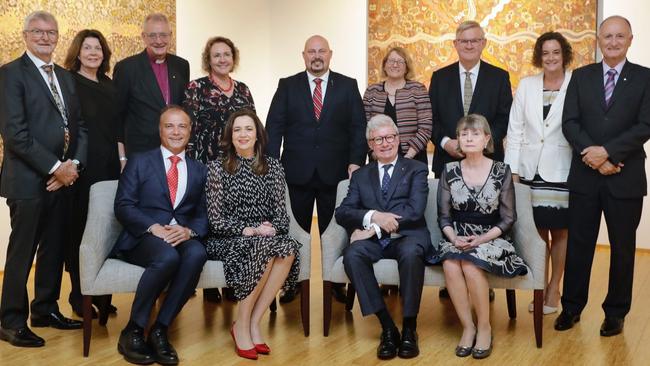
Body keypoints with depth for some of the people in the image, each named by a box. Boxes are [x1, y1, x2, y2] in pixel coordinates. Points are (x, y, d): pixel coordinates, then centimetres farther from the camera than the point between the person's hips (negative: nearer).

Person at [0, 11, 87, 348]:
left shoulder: (65, 77, 16)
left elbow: (80, 126, 13)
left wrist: (74, 164, -4)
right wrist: (55, 167, -15)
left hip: (63, 178, 7)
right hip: (28, 180, -6)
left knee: (54, 249, 14)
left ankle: (45, 309, 28)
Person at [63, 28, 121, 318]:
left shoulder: (108, 84, 14)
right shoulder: (68, 83, -5)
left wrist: (119, 161, 12)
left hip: (109, 166, 6)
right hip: (82, 168, -6)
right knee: (80, 229, 1)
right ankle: (79, 297, 12)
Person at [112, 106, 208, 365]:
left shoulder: (200, 171, 19)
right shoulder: (139, 162, 11)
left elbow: (204, 215, 10)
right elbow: (123, 206, 0)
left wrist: (189, 230, -14)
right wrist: (153, 227, -17)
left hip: (183, 237, 3)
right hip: (143, 237, -2)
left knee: (197, 254, -33)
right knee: (168, 257, -36)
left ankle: (160, 330, -21)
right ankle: (133, 331, -18)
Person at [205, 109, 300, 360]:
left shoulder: (273, 167, 9)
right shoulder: (217, 168, 0)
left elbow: (281, 214, 6)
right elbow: (216, 220, -5)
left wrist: (272, 228, -16)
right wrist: (249, 230, -19)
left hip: (266, 238, 3)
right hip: (226, 240, -3)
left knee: (288, 248, -31)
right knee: (265, 247, -34)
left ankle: (253, 323, -20)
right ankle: (242, 326, -18)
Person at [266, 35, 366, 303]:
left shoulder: (348, 86, 6)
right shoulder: (287, 86, 6)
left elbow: (358, 127, 3)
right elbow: (274, 127, 3)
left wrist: (356, 162, -8)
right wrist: (272, 165, -5)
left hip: (335, 172, 0)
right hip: (296, 171, 0)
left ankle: (337, 283, 19)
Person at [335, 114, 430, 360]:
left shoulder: (416, 169, 12)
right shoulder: (360, 175, 20)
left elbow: (415, 210, -5)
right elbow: (342, 212, 7)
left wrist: (375, 227, -13)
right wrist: (373, 216, -13)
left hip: (407, 236, -2)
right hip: (373, 239, 3)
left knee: (411, 253, -37)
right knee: (352, 254, -31)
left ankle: (409, 328, -22)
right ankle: (387, 327, -22)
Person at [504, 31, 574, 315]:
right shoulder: (526, 85, 7)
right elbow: (515, 129, 5)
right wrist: (511, 169, 0)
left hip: (561, 171, -2)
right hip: (530, 169, 2)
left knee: (559, 230, 7)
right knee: (537, 229, 7)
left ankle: (554, 289, 20)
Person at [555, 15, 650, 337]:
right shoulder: (581, 76, 7)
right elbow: (569, 122, -1)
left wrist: (607, 151, -18)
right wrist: (593, 157, -14)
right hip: (585, 175, 2)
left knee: (622, 247, 8)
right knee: (578, 244, 8)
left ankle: (616, 312, 22)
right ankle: (572, 306, 21)